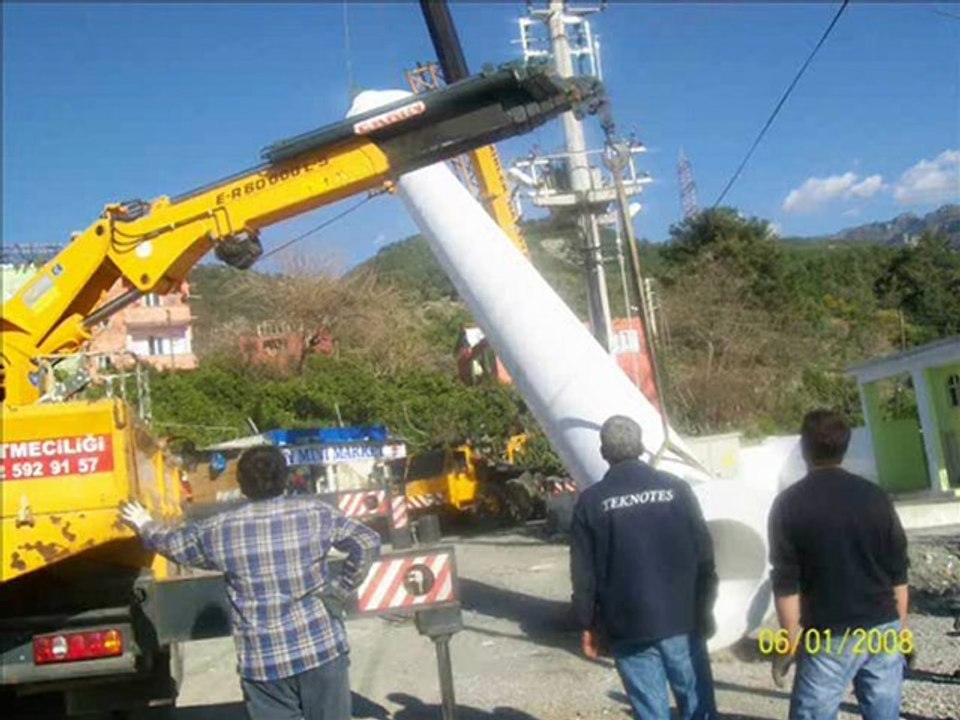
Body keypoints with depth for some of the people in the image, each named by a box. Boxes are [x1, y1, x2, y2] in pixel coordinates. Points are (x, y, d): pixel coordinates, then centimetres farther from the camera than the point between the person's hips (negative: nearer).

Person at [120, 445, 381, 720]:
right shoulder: (316, 512, -2)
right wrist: (339, 592, 4)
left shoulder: (221, 529, -2)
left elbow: (173, 543, 16)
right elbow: (368, 543, -1)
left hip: (262, 662, 0)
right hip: (322, 648, 0)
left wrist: (145, 525, 37)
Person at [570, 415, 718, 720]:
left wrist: (588, 624, 8)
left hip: (627, 626, -1)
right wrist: (704, 610, 12)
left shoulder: (591, 502, -3)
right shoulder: (676, 489, 0)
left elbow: (583, 574, -2)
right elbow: (704, 556, 2)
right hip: (682, 619, 1)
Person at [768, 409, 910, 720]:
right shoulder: (875, 496, 2)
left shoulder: (789, 504, -8)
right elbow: (898, 572, 6)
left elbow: (786, 584, -9)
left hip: (829, 638, -4)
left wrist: (790, 644, -2)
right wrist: (900, 626, 17)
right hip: (883, 630, 4)